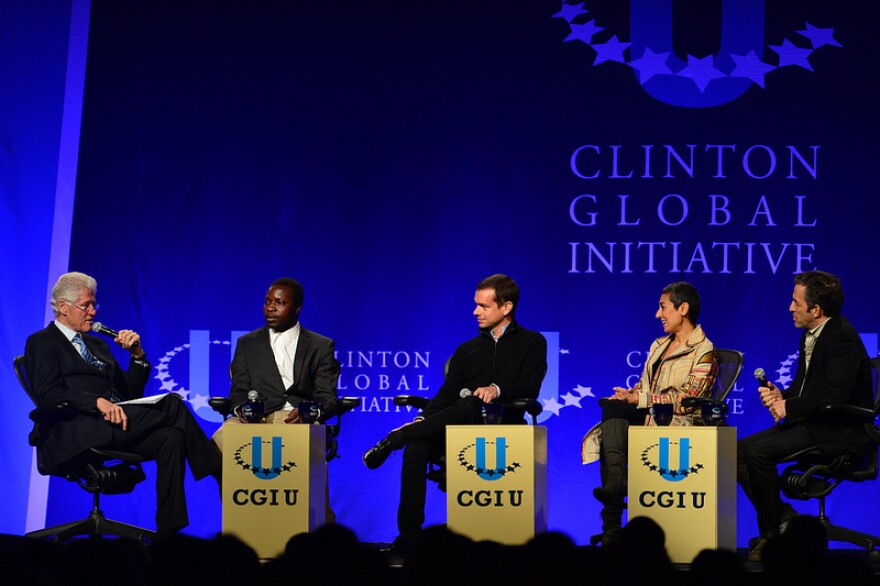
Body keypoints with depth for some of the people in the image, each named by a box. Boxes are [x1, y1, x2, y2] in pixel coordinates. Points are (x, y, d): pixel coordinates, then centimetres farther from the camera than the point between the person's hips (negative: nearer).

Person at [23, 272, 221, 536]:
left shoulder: (96, 344, 30)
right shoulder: (41, 343, 8)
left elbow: (130, 392, 27)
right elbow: (50, 394, -9)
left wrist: (137, 354, 10)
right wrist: (98, 402, -22)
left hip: (117, 425, 8)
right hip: (79, 430, -8)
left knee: (171, 439, -24)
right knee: (172, 404, -22)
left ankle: (168, 530, -29)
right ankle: (220, 475, -16)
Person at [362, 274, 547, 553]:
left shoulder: (532, 343, 13)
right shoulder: (467, 349, 25)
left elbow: (529, 388, -3)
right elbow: (447, 394, 13)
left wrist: (498, 389, -24)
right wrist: (424, 420, -7)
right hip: (461, 427, 4)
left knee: (471, 405, -38)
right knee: (417, 446, -27)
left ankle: (396, 437, -30)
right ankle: (408, 535, -31)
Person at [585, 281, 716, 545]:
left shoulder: (703, 352, -1)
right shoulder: (659, 345, 25)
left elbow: (685, 401, -10)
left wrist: (638, 399, -13)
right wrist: (626, 396, 2)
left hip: (675, 424, -7)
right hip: (644, 419, 7)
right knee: (613, 406, -28)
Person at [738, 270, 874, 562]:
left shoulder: (841, 337, -19)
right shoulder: (810, 335, 11)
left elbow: (834, 398, -26)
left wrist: (789, 407, -17)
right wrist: (781, 395, -1)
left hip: (838, 431, -10)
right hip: (812, 423, 10)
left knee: (759, 452, -24)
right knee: (739, 450, -1)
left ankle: (774, 532, -9)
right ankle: (783, 518, 0)